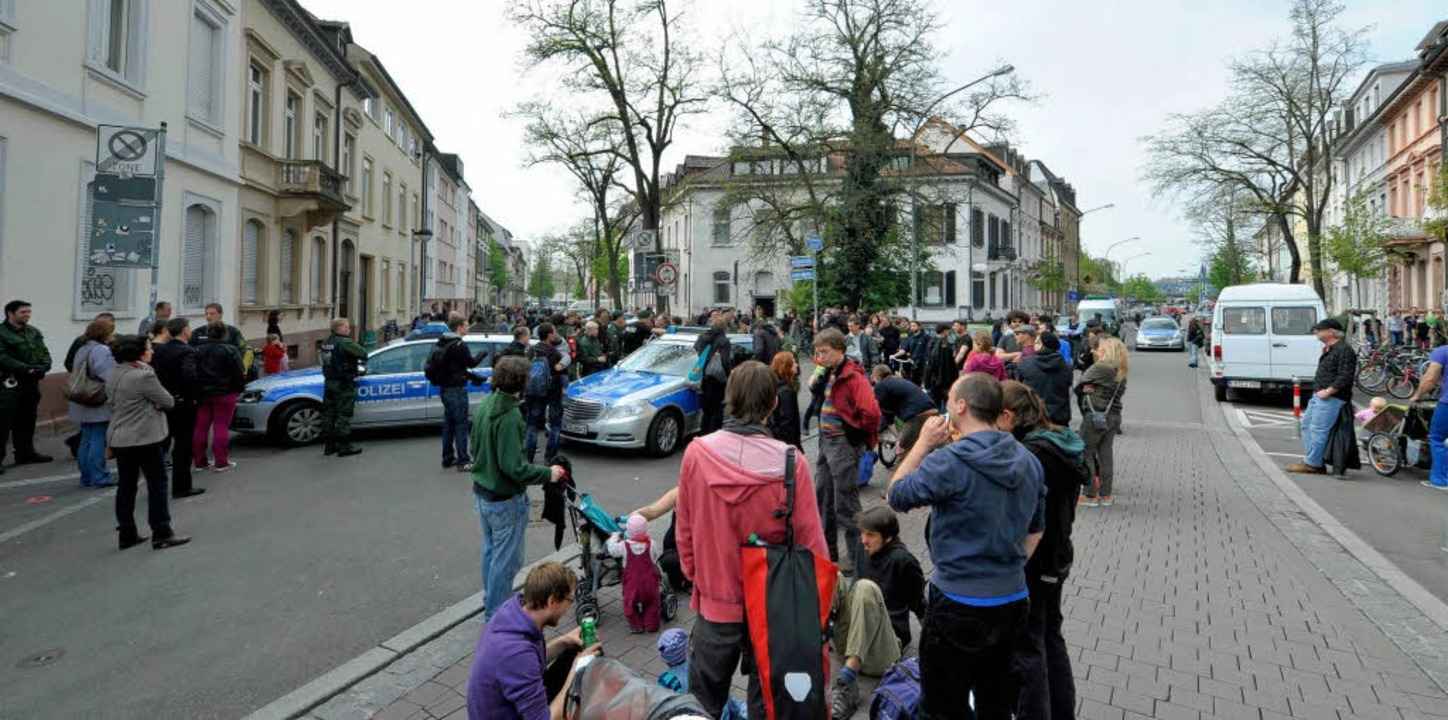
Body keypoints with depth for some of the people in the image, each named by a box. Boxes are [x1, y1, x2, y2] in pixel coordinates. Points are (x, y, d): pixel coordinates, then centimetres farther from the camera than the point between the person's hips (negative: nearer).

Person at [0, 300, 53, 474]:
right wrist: (27, 369, -23)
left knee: (27, 421, 15)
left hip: (31, 382, 6)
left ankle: (25, 453, 26)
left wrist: (43, 367, -10)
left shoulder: (33, 332, 13)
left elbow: (44, 353, 11)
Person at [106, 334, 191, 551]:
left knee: (126, 485, 13)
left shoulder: (114, 374, 8)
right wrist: (163, 401, 8)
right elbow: (167, 401, -13)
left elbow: (111, 402, 17)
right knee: (157, 483, 0)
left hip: (118, 439, 8)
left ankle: (127, 534, 18)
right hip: (144, 438, -8)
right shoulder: (143, 375, -19)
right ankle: (161, 534, 2)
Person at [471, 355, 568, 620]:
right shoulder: (509, 416, -26)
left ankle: (491, 601, 38)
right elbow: (513, 467, -27)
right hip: (505, 499, -9)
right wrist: (547, 474, -16)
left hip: (482, 491, 9)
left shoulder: (484, 406, 1)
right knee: (506, 559, 4)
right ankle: (497, 614, 13)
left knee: (490, 550, 23)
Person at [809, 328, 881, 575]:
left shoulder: (854, 377, -20)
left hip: (844, 445, -10)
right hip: (826, 442, 10)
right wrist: (818, 374, 7)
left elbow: (871, 412, -29)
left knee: (845, 504, -2)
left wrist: (858, 434, -14)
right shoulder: (831, 374, 7)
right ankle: (826, 551, 33)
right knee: (822, 498, 18)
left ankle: (857, 559, 9)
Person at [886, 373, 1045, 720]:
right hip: (1013, 601, 7)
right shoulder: (1028, 460, 2)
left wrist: (923, 444, -3)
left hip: (958, 606, -7)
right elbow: (1035, 531, 12)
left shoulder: (949, 462, -21)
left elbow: (896, 496, -8)